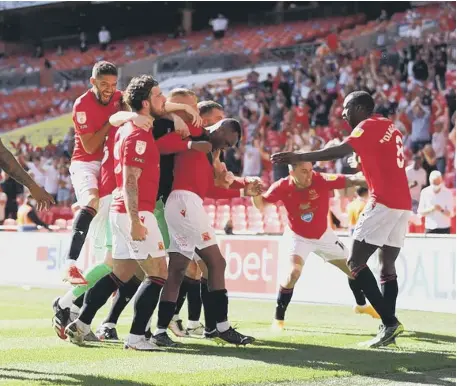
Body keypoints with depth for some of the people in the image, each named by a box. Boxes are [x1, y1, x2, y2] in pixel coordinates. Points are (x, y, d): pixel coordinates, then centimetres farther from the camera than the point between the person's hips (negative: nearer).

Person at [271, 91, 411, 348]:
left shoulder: (368, 126, -5)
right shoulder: (388, 127, 20)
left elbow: (338, 152, -17)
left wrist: (299, 157, -17)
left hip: (385, 201, -9)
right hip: (402, 203, 9)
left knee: (356, 263, -6)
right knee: (388, 266, 10)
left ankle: (390, 322, -15)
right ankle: (389, 326, 4)